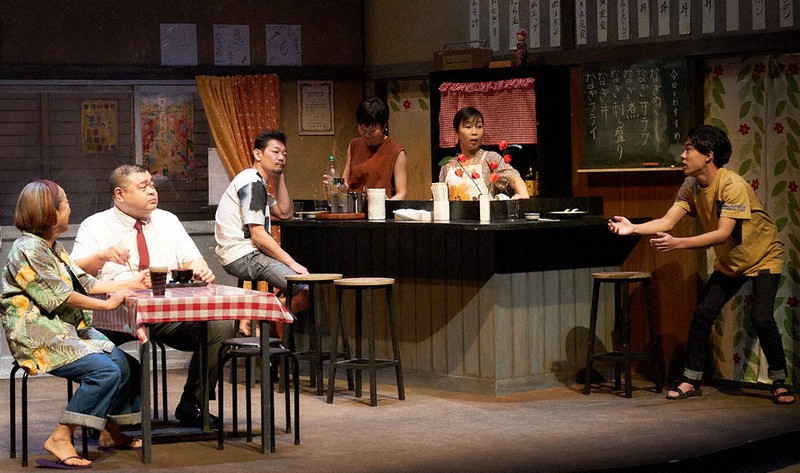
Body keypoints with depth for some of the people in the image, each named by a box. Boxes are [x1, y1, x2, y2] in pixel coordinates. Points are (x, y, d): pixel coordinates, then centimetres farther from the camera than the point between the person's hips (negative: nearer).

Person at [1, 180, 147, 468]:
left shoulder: (54, 248, 18)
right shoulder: (27, 250, -13)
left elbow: (84, 282, 20)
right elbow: (58, 295, -17)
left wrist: (130, 285, 21)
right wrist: (108, 304, -12)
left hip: (72, 331, 10)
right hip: (40, 339, -10)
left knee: (128, 367, 2)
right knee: (105, 371, -27)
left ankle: (111, 433, 17)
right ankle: (60, 439, -24)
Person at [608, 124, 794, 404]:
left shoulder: (733, 186, -31)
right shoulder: (691, 187, -8)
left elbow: (722, 233, -38)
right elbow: (668, 221, -16)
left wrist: (677, 244, -46)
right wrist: (632, 228, -32)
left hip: (763, 258, -7)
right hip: (729, 262, 7)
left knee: (760, 318, -20)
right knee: (703, 313, -2)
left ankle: (780, 382, -2)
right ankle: (691, 380, 9)